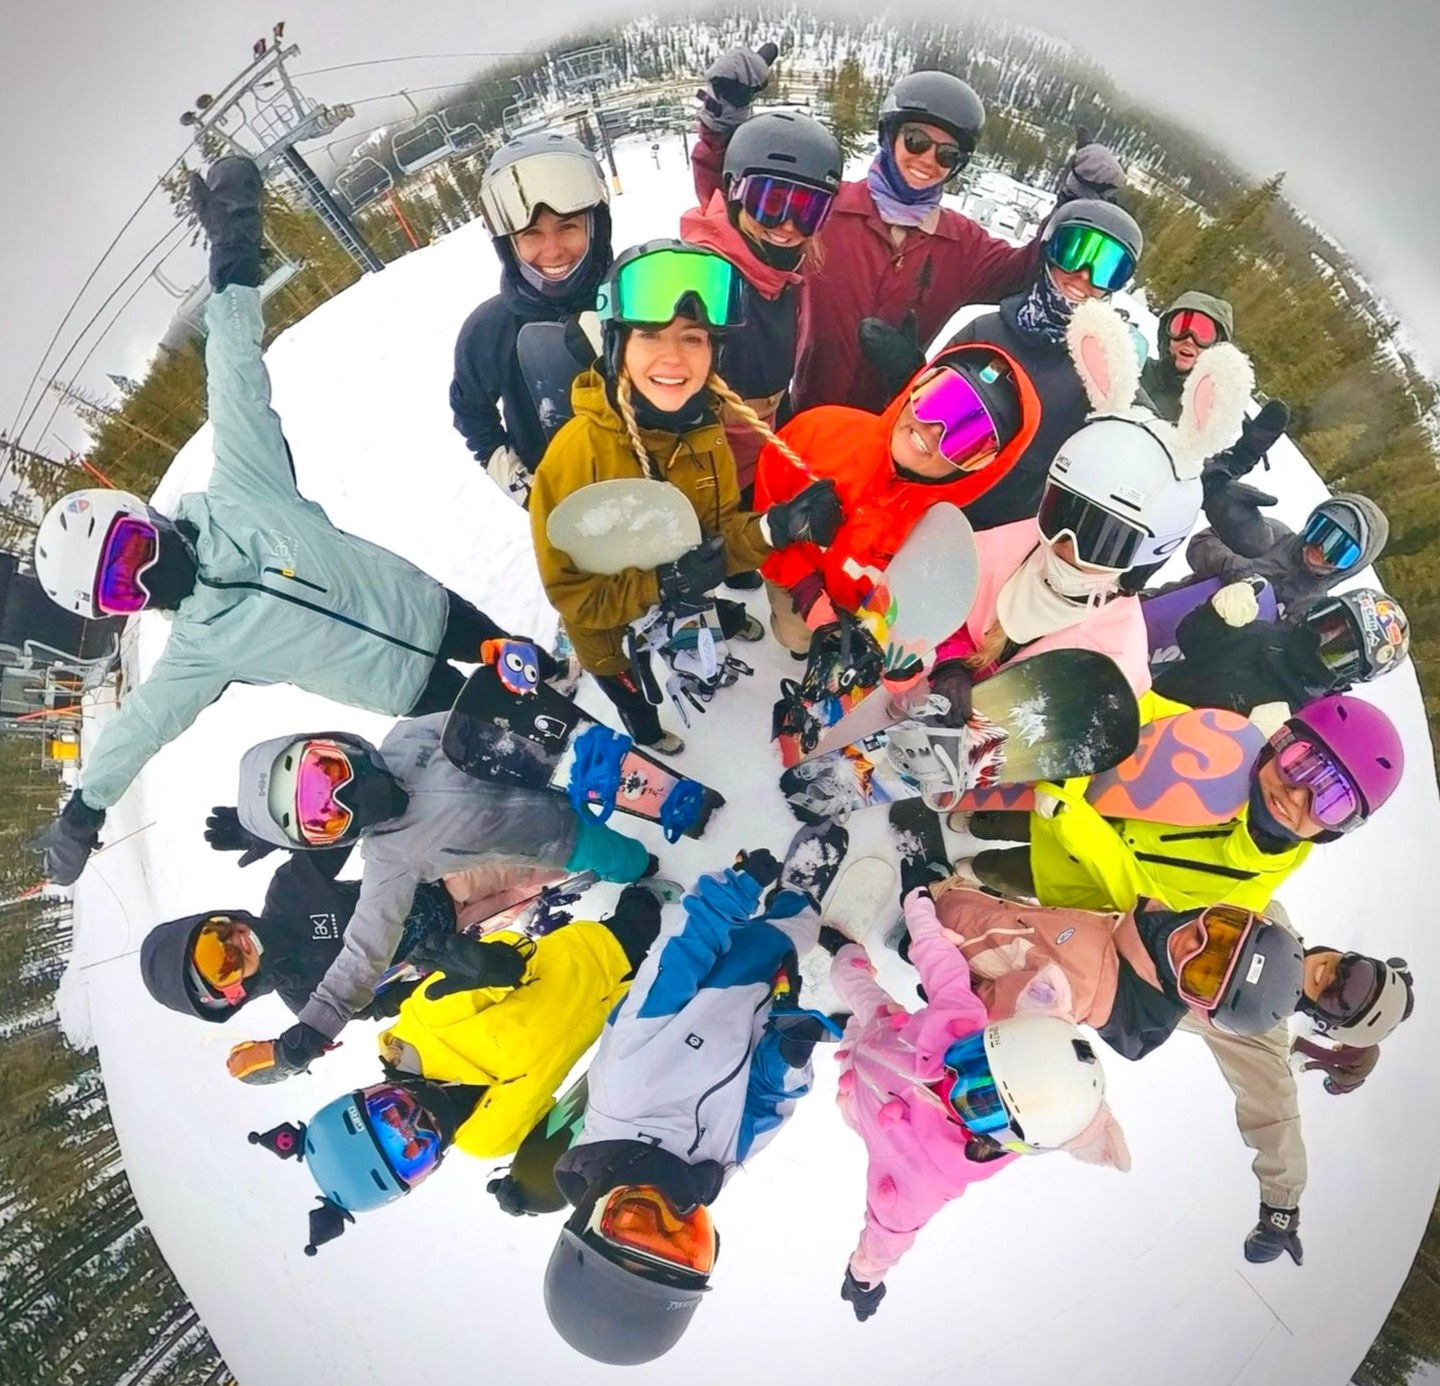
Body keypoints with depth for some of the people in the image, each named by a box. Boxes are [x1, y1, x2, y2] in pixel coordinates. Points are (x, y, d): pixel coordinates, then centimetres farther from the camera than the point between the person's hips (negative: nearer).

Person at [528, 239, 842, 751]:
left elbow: (718, 532, -10)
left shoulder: (704, 433, -18)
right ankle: (647, 736, 60)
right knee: (641, 710, 27)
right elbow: (568, 588, -28)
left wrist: (773, 528, -29)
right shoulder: (575, 453, -35)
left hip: (683, 603, 4)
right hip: (611, 635, -4)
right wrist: (659, 584, -39)